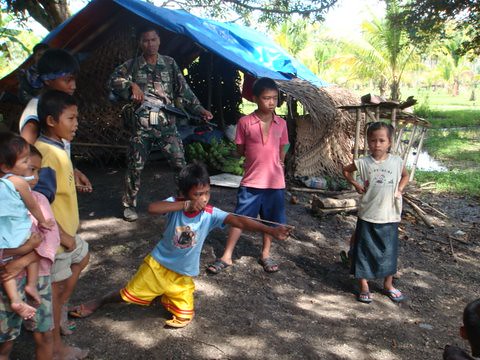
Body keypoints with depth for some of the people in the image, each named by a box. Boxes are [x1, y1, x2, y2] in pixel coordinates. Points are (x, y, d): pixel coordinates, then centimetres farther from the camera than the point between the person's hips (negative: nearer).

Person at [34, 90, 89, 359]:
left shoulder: (57, 147, 2)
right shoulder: (46, 154, -28)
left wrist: (72, 222, 15)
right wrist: (62, 235, -21)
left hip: (66, 229, 10)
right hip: (54, 235, -10)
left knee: (82, 258, 29)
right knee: (56, 286, 5)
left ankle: (58, 311, 43)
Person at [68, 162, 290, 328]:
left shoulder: (210, 214, -20)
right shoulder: (175, 204, -21)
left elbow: (239, 221, -32)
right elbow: (151, 208, -40)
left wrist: (270, 230, -43)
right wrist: (185, 206, -44)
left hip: (183, 276, 2)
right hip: (158, 265, -2)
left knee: (184, 318, 4)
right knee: (129, 295, 6)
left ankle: (166, 296, 34)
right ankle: (97, 303, 38)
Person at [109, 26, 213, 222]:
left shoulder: (170, 63, 8)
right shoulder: (132, 65, 5)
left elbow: (183, 89, 8)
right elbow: (114, 80, -6)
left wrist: (199, 109, -1)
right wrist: (131, 85, -24)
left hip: (167, 124, 1)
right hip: (141, 126, 0)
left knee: (180, 163, -3)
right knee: (135, 167, 6)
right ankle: (129, 205, 22)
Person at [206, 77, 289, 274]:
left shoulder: (281, 123, 1)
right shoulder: (245, 122, -8)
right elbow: (241, 149, 1)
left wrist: (274, 165, 8)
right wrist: (258, 158, -1)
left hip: (275, 181, 3)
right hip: (251, 181, -3)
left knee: (270, 220, 13)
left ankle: (265, 254, 31)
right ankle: (226, 256, 14)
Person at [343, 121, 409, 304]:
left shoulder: (396, 161, -2)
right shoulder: (363, 162, -6)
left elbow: (405, 175, 18)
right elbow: (346, 170, 11)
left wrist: (400, 189, 2)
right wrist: (356, 184, -1)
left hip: (390, 216, 2)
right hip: (367, 216, -1)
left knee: (389, 251, 14)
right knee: (364, 251, 5)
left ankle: (388, 285, 33)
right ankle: (364, 287, 20)